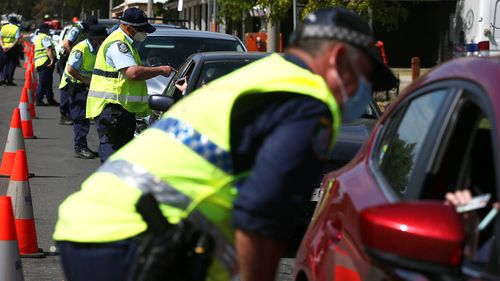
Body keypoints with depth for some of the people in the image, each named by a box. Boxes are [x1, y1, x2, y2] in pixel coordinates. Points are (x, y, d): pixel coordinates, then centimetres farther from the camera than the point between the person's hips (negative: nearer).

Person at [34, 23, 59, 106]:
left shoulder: (37, 38, 24)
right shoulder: (45, 37, -8)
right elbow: (48, 49, -20)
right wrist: (52, 59, -27)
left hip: (38, 63, 10)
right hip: (45, 62, -10)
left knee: (48, 82, 15)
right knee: (43, 82, -9)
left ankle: (50, 99, 19)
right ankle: (38, 99, -11)